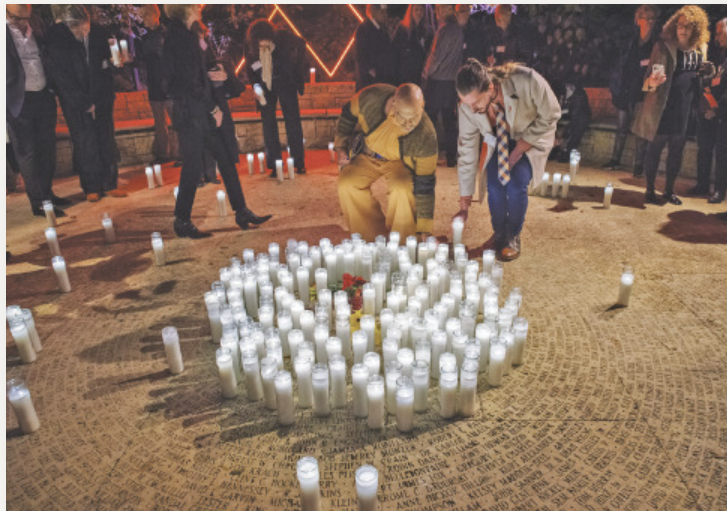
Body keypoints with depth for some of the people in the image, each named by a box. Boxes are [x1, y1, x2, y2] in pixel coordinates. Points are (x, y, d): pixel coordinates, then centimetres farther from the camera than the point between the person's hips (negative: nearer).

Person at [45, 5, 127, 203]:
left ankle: (110, 184, 13)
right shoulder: (55, 39, -10)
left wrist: (99, 100, 1)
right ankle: (92, 188, 9)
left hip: (101, 99, 3)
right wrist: (86, 104, -8)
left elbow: (106, 69, 6)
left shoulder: (99, 33, -3)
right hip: (75, 102, -2)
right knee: (85, 144, -3)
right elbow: (61, 78, -8)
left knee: (107, 141, 3)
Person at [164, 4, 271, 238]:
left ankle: (241, 212, 17)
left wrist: (219, 74, -1)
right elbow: (189, 82, -18)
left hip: (205, 110, 9)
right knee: (193, 166, -2)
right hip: (191, 111, -9)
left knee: (226, 158, 10)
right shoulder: (178, 37, -14)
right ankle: (182, 222, 12)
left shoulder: (190, 33, 14)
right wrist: (213, 109, -12)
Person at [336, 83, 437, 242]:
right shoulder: (372, 97, -30)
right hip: (367, 156, 3)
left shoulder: (426, 137, -33)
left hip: (400, 162, -3)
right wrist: (341, 147, -7)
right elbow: (349, 113, -5)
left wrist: (424, 230, -26)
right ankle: (376, 237, -6)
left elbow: (425, 185, -26)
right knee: (346, 184, -21)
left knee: (403, 189, -34)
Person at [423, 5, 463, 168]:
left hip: (437, 81, -7)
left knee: (428, 119, 0)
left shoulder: (445, 29, -14)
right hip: (452, 81, 7)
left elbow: (436, 56, -13)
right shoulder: (459, 29, 9)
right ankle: (451, 156, 13)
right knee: (449, 120, 10)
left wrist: (427, 73, 0)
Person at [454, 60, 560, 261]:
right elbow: (467, 154, -18)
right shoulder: (467, 108, -26)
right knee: (494, 187, -20)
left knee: (516, 185, -24)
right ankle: (499, 235, 10)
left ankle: (513, 237, 3)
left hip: (532, 137, -2)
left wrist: (519, 150, -23)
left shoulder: (526, 81, -37)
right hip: (499, 141, 2)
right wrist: (464, 207, -17)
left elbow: (550, 115, -18)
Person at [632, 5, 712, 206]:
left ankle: (669, 190, 21)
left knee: (677, 150, 10)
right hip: (663, 107, -5)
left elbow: (701, 76, 19)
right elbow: (650, 79, -13)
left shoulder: (700, 49, 9)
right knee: (656, 148, 2)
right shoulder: (664, 46, -7)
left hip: (687, 108, 5)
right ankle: (650, 190, 13)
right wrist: (651, 82, -35)